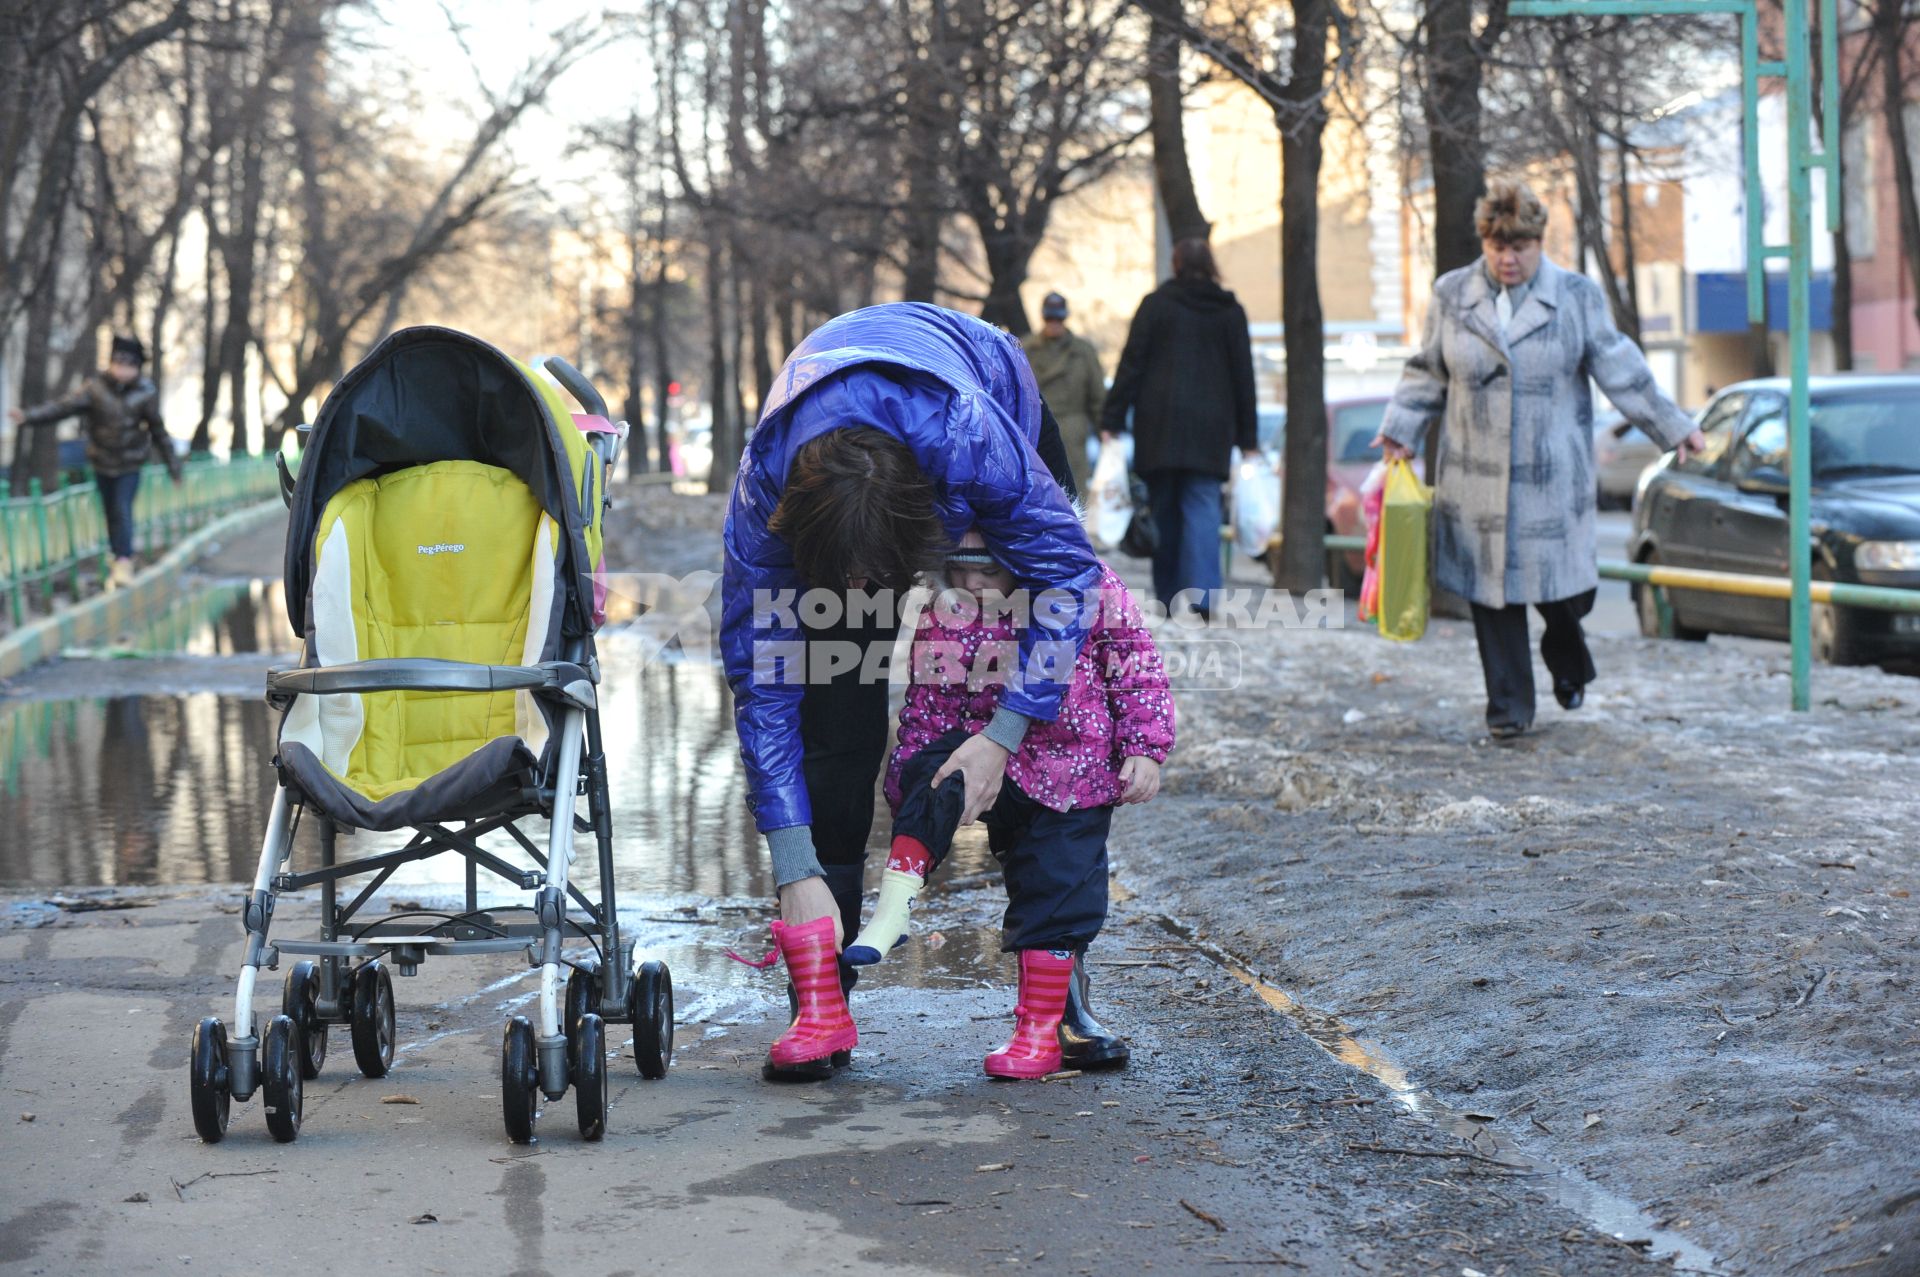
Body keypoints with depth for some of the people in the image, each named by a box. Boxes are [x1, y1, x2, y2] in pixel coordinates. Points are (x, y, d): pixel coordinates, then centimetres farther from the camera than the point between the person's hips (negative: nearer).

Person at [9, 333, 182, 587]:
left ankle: (124, 561, -6)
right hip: (102, 463, 2)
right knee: (111, 512, 11)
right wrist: (29, 416, -31)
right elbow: (64, 406, -19)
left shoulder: (145, 394, -11)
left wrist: (173, 465, 3)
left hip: (130, 464, -2)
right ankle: (118, 557, 26)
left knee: (123, 510, -13)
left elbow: (159, 431, -2)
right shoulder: (96, 388, -12)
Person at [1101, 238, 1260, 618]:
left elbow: (1131, 364, -2)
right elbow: (1243, 376, 9)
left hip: (1160, 422, -1)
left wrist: (1111, 421, 0)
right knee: (1203, 508, -4)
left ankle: (1168, 596, 8)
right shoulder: (1231, 311, 8)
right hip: (1211, 426, 1)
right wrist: (1247, 438, 12)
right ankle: (1203, 593, -20)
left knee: (1164, 511, 7)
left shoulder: (1155, 304, 2)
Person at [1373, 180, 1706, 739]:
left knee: (1565, 590, 1)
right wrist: (1399, 431, 5)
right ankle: (1508, 707, 10)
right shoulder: (1451, 296, 6)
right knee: (1492, 590, 0)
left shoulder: (1576, 297, 3)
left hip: (1553, 477, -1)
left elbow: (1620, 370, 6)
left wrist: (1673, 428, 6)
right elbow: (1427, 374, 14)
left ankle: (1566, 658, 35)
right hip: (1476, 478, 1)